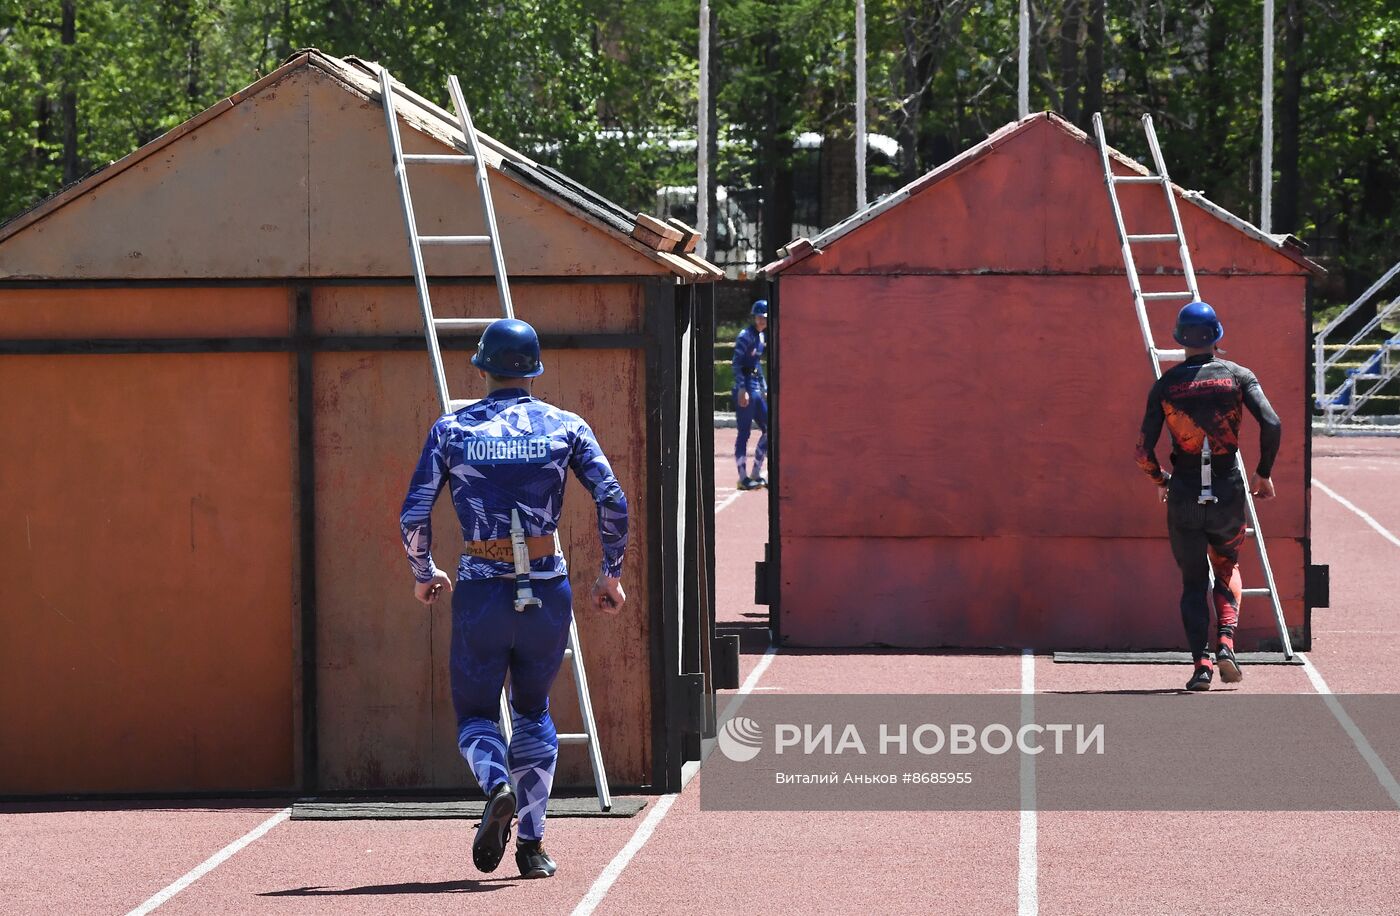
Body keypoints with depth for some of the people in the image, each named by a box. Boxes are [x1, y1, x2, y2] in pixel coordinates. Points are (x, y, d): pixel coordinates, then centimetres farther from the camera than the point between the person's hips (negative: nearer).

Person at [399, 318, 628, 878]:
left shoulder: (452, 429, 3)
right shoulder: (564, 426, 4)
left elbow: (413, 516, -2)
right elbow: (612, 501, -6)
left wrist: (423, 574, 15)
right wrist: (611, 574, 6)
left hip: (480, 589, -1)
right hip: (547, 588, 1)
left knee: (475, 713, 11)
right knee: (533, 710, 20)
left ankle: (497, 787, -22)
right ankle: (532, 845, 12)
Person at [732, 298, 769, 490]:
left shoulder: (762, 337, 15)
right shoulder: (746, 336, -11)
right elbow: (736, 363, -17)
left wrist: (764, 389, 22)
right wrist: (742, 388, -23)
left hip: (757, 390, 9)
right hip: (745, 389, -9)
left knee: (768, 429, 10)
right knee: (744, 433, -5)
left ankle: (756, 475, 17)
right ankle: (743, 478, -2)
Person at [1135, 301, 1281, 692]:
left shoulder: (1166, 384, 1)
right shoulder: (1237, 376, 0)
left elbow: (1144, 449, -4)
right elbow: (1271, 424, -13)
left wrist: (1159, 479, 16)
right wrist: (1264, 473, 2)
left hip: (1184, 494, 0)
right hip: (1228, 492, 0)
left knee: (1193, 581, 10)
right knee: (1227, 570, 21)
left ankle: (1201, 662, -7)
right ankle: (1226, 642, -2)